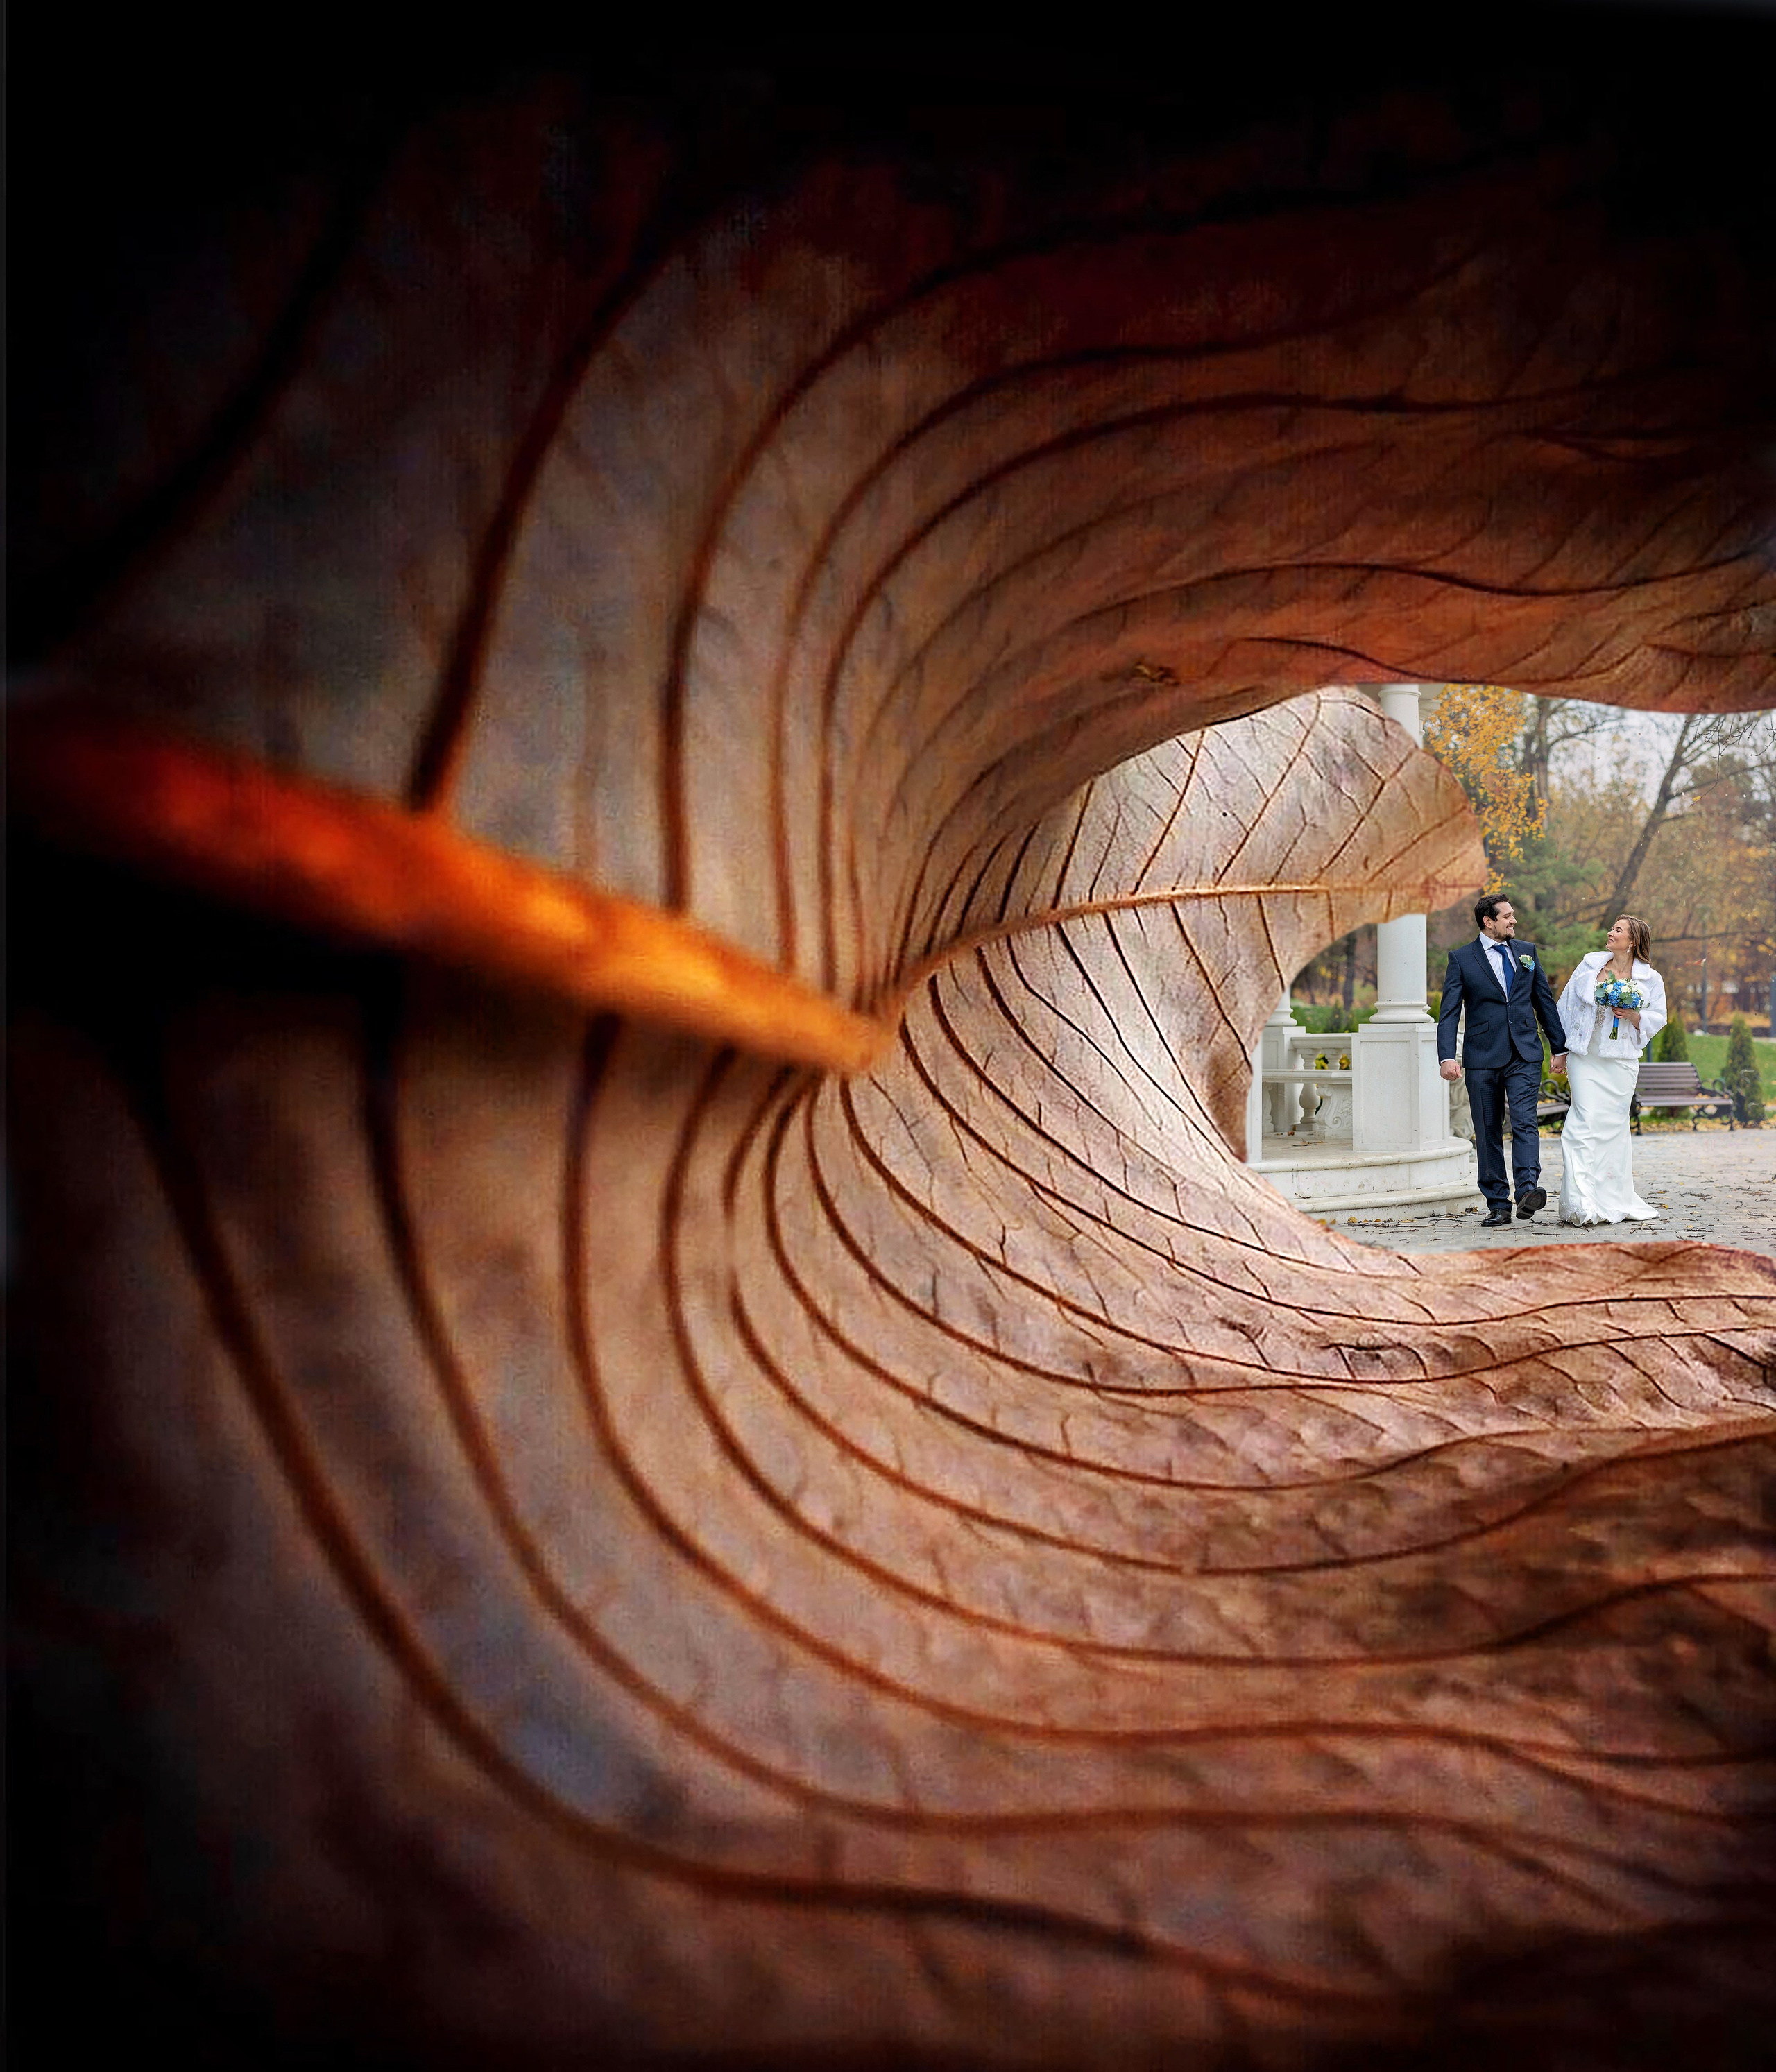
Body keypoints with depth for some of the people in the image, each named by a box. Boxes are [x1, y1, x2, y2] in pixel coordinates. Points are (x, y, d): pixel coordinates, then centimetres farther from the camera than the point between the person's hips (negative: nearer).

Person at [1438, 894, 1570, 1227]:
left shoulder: (1527, 951, 12)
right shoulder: (1461, 958, 2)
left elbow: (1544, 1001, 17)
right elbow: (1449, 1012, -4)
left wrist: (1559, 1047, 17)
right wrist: (1447, 1057, -17)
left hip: (1524, 1056, 1)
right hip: (1482, 1058, -1)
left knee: (1524, 1123, -15)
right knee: (1488, 1134, 3)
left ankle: (1527, 1191, -25)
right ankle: (1498, 1205, 9)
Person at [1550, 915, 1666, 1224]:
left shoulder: (1650, 979, 3)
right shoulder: (1589, 965, 6)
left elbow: (1658, 1019, 7)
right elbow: (1567, 1007, 11)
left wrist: (1634, 1016, -14)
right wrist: (1560, 1049, 9)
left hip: (1621, 1061, 0)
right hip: (1584, 1057, 0)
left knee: (1613, 1124, 4)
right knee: (1586, 1120, -11)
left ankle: (1612, 1201, 17)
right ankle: (1582, 1203, -12)